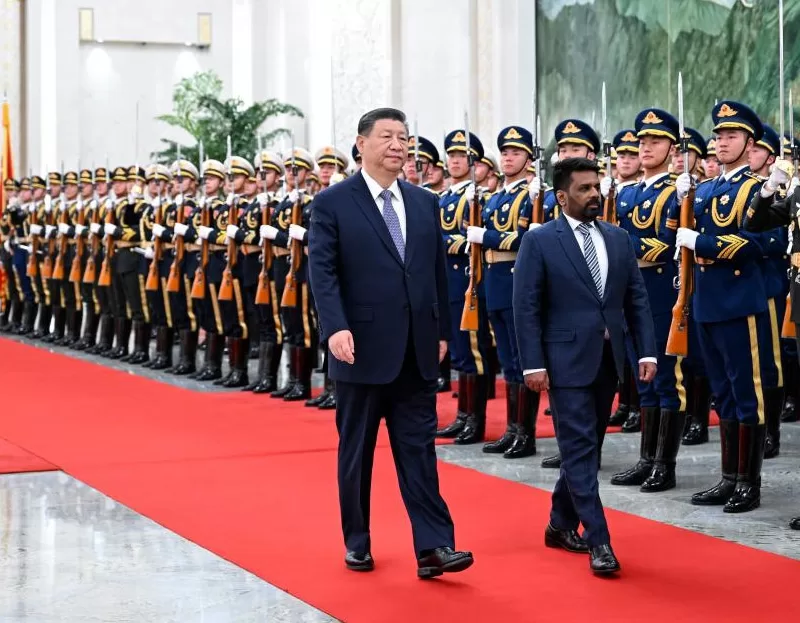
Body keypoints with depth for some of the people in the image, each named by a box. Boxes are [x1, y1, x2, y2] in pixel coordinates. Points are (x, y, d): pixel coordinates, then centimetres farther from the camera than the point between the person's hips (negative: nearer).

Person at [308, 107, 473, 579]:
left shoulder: (426, 203, 10)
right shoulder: (333, 203, -4)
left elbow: (439, 271, 13)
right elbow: (323, 271, -11)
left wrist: (442, 332, 10)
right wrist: (336, 328, -23)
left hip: (417, 352, 4)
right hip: (362, 349, -3)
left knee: (419, 450, 1)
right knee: (356, 452, 8)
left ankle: (433, 547, -1)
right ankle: (357, 543, 21)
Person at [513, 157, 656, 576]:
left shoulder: (619, 239, 9)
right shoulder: (539, 241, -6)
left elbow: (637, 300, 9)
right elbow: (526, 308, -8)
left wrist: (647, 352, 1)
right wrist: (533, 363, -14)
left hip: (608, 360, 6)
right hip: (567, 361, -5)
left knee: (584, 447, 14)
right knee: (580, 449, -5)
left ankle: (561, 524, 28)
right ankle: (599, 541, -3)